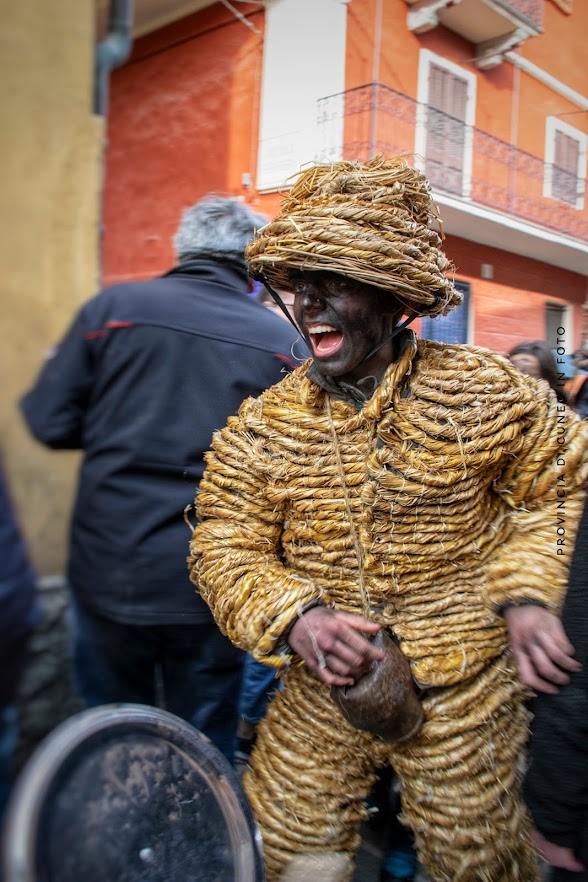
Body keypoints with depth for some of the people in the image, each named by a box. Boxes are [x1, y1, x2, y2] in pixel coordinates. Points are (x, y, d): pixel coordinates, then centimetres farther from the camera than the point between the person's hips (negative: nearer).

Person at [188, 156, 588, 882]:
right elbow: (225, 549, -8)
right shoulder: (261, 428, -10)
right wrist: (296, 618, -26)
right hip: (324, 691, 2)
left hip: (465, 694, -1)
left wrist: (527, 596, -15)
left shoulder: (486, 393, -13)